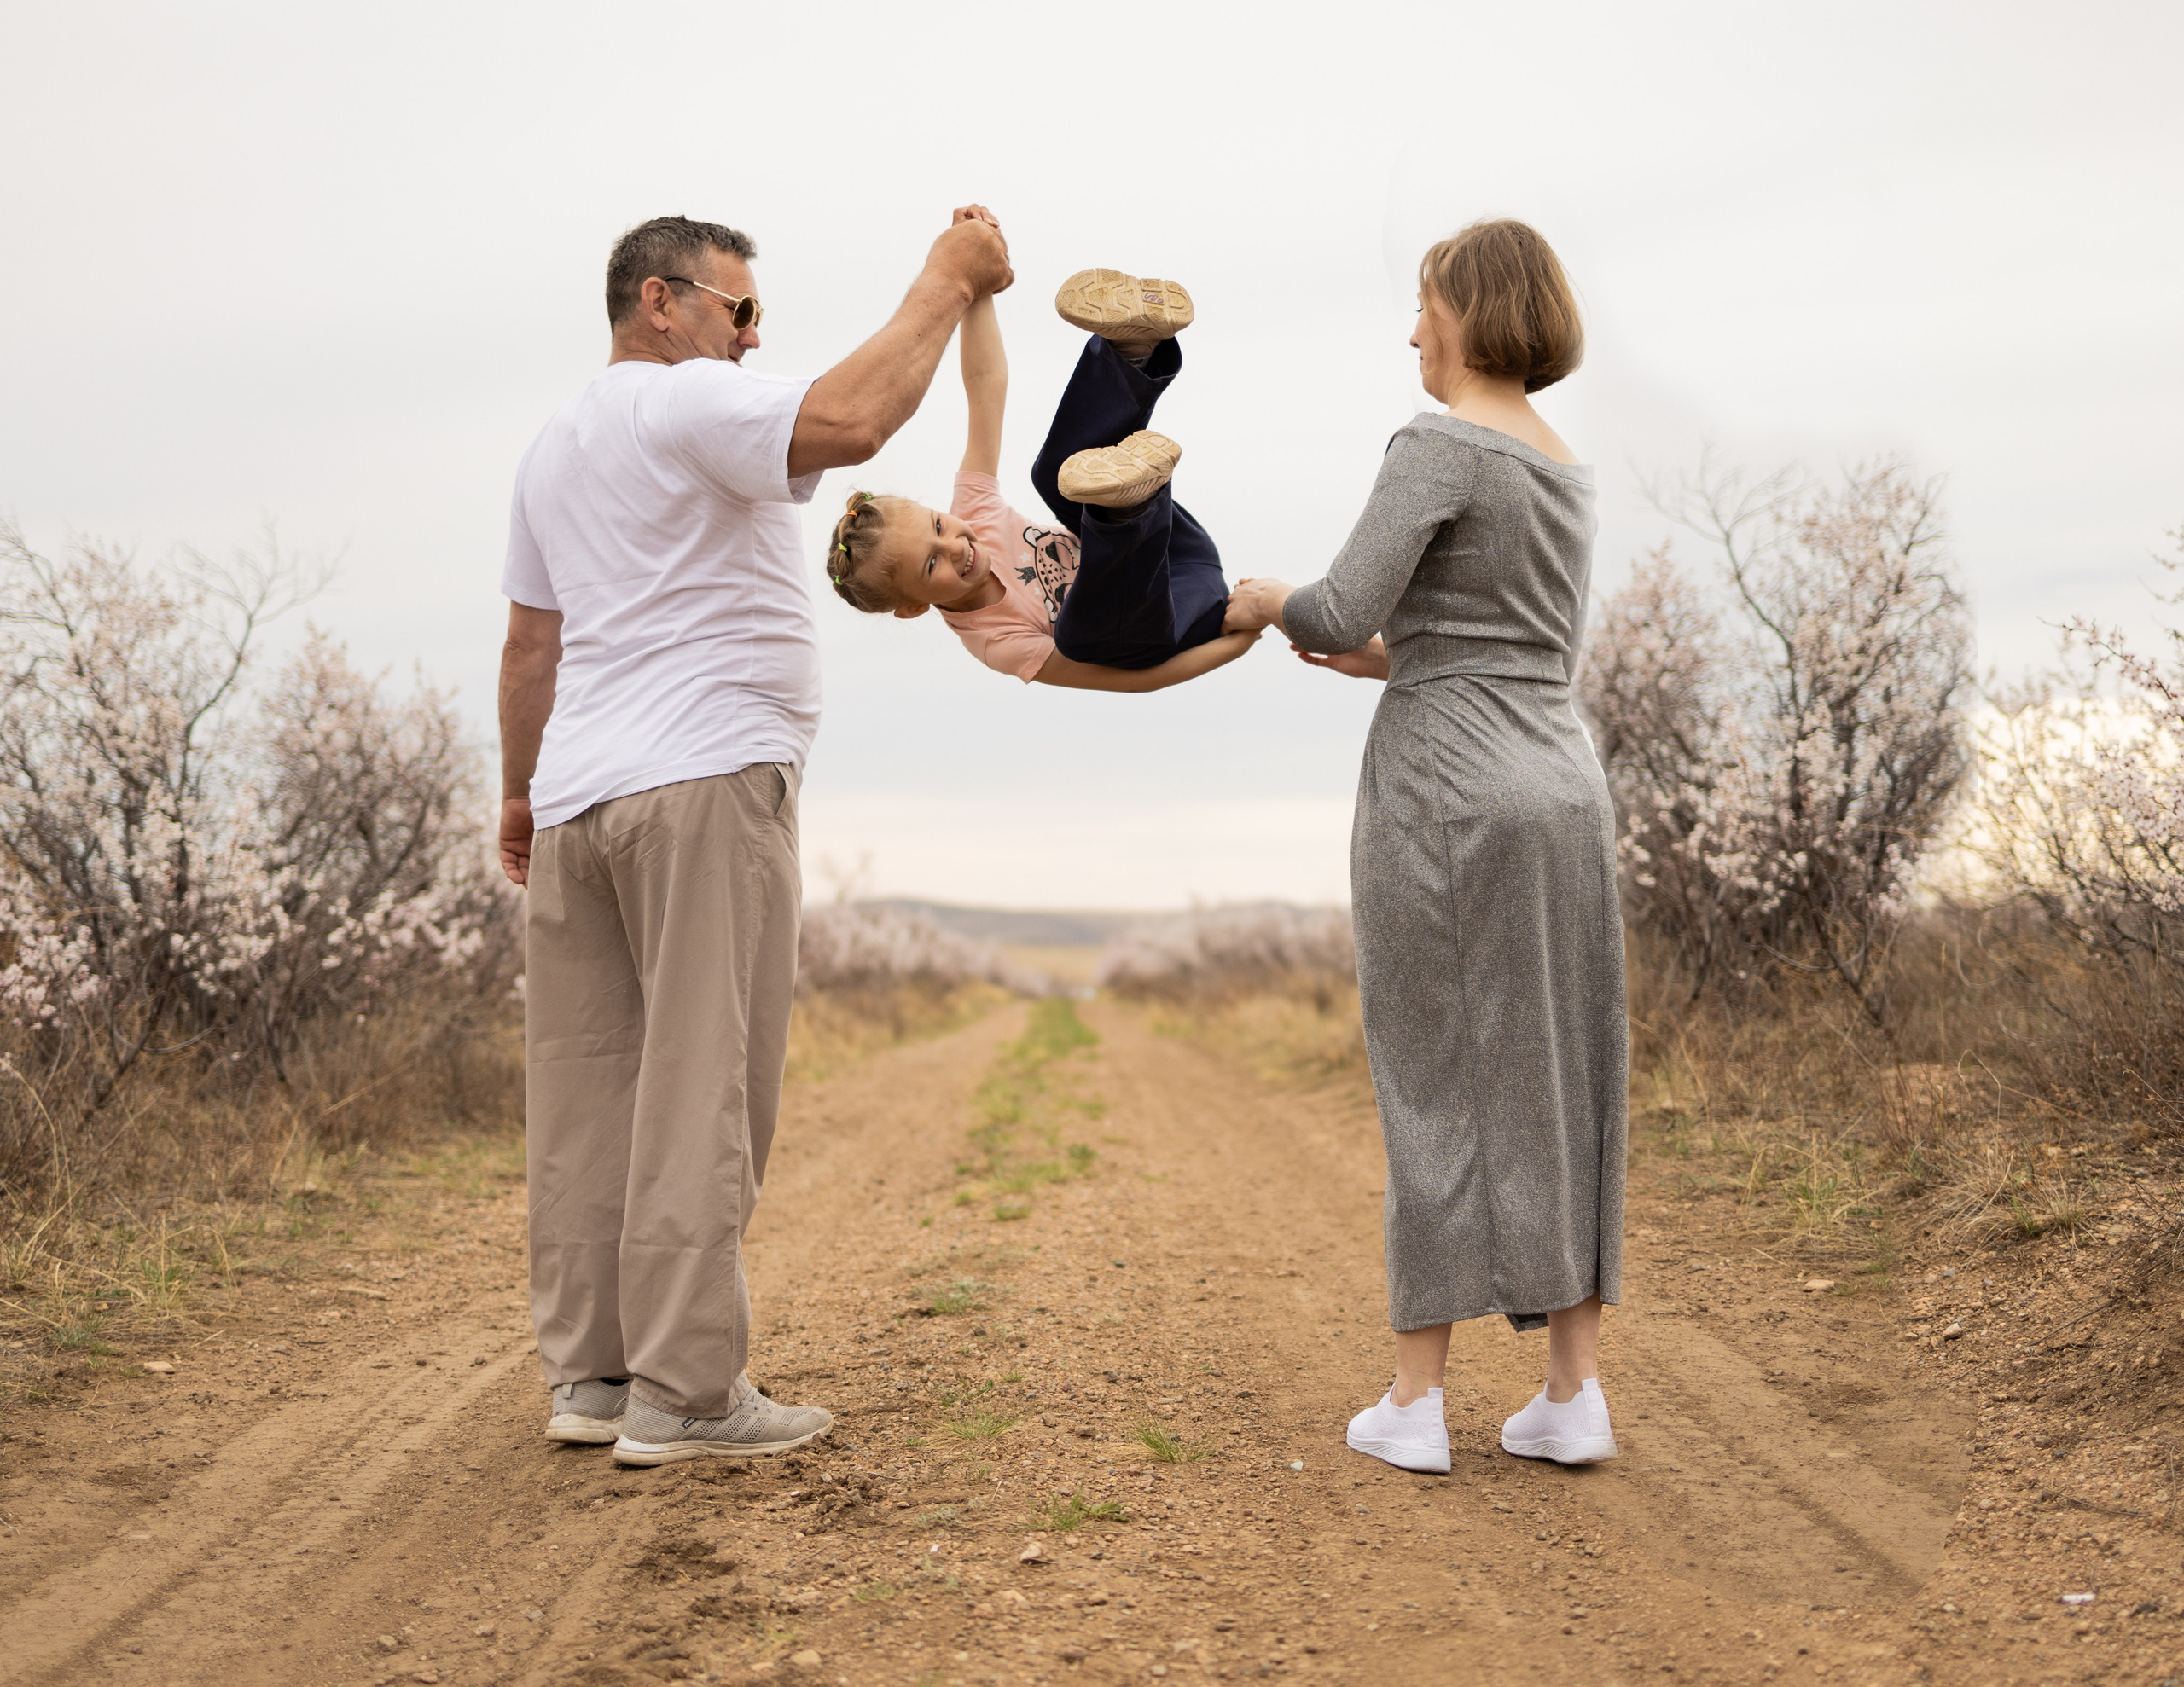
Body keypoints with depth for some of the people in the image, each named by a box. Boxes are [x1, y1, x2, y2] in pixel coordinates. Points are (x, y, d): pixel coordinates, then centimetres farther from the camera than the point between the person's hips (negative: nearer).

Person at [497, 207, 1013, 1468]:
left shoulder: (556, 445, 23)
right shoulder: (687, 404, -7)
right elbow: (851, 421, -25)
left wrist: (521, 790, 33)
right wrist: (949, 284, -15)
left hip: (578, 797, 9)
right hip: (701, 789, -9)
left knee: (590, 1096, 8)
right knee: (699, 1092, -8)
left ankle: (591, 1374, 12)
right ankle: (682, 1394, -7)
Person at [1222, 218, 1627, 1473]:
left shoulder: (1442, 443, -8)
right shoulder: (1569, 472, 16)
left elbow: (1344, 612, -16)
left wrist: (1274, 604, 5)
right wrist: (1391, 659, 28)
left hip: (1446, 791, -7)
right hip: (1564, 790, 7)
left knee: (1436, 1088, -1)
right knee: (1560, 1087, 8)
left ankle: (1417, 1400, 4)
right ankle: (1576, 1393, 10)